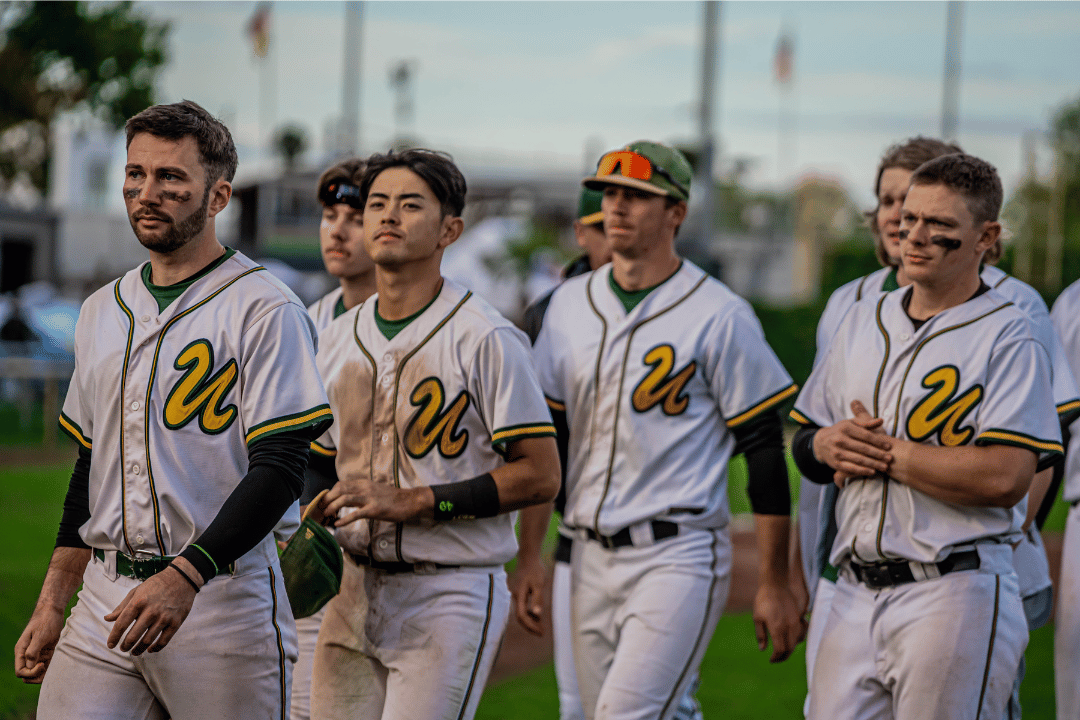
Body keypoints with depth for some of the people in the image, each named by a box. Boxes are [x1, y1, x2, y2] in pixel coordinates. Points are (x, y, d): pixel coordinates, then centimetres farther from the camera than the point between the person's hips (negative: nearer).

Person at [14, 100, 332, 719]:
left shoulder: (266, 310, -6)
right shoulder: (102, 312, 16)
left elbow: (280, 469, -14)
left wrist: (186, 574, -25)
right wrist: (51, 605, 15)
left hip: (224, 598, -5)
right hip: (106, 599, 5)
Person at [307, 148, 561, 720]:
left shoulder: (485, 339, -9)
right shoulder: (339, 337, 12)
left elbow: (540, 475, -12)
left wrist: (414, 501, -18)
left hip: (450, 599, -6)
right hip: (352, 592, 6)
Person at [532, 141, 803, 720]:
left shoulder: (719, 316, -7)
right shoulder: (570, 304, 10)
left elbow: (764, 450, -6)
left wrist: (774, 586, -8)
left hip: (678, 557, -6)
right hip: (591, 558, 6)